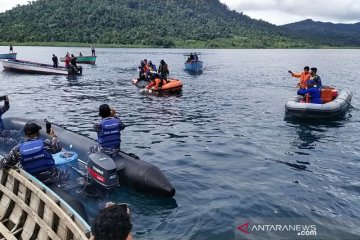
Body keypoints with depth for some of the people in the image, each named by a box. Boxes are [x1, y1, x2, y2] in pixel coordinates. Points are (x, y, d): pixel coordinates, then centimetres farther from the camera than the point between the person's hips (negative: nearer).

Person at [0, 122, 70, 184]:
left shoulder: (18, 149, -10)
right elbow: (58, 148, 6)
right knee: (66, 173, 25)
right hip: (50, 178, -1)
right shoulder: (45, 143, -14)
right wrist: (53, 136, 23)